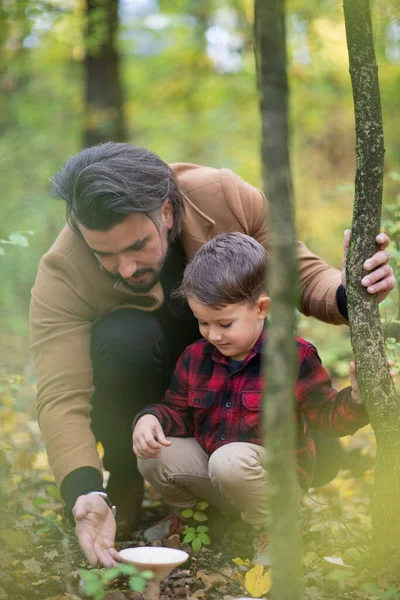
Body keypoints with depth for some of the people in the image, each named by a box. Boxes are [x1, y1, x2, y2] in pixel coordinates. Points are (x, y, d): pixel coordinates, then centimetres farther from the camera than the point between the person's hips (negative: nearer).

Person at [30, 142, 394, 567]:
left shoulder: (226, 197, -26)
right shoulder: (62, 275, -31)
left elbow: (301, 273, -17)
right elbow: (61, 399, -37)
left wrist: (348, 295, -41)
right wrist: (85, 493, -54)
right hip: (138, 394, -2)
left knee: (316, 460, -17)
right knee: (123, 338, -36)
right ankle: (124, 480, -11)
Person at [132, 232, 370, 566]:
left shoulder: (295, 357, -12)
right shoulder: (196, 357, 3)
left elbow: (327, 415, -9)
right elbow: (178, 410, 11)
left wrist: (356, 398, -30)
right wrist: (150, 419, -11)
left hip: (275, 475, -5)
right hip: (211, 467, 5)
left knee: (230, 460, -36)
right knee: (154, 457, -16)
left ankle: (274, 533, -8)